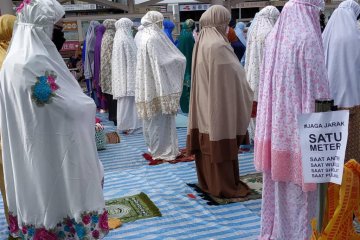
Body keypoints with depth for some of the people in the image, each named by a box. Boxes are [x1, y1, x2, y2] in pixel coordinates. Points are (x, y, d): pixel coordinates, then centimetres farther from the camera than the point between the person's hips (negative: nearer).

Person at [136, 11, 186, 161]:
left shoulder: (146, 38, 13)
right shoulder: (153, 39, -16)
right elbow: (161, 62, -20)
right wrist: (180, 60, -6)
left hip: (150, 85, 9)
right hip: (158, 85, -9)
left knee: (153, 118, 15)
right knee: (160, 118, -2)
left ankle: (155, 147, 25)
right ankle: (162, 150, 5)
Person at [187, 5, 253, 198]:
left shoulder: (202, 42, 8)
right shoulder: (218, 45, -20)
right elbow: (232, 78, -16)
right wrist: (247, 94, -2)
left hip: (205, 105, 9)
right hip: (220, 105, -9)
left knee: (208, 143, 14)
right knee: (221, 145, 0)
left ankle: (208, 182, 25)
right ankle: (225, 187, 11)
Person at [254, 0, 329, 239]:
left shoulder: (273, 37, 8)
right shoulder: (308, 39, -14)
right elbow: (317, 87, -16)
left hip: (276, 123, 7)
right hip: (300, 126, -7)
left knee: (278, 184, 17)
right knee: (298, 189, 4)